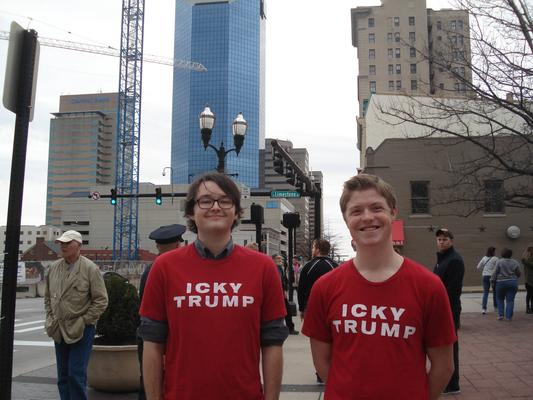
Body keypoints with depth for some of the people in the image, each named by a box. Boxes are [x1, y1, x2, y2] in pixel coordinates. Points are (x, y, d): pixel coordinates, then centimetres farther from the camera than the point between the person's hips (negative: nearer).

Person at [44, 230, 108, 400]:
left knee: (76, 374, -7)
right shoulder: (54, 267, 6)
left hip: (82, 330, -6)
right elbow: (48, 297, 18)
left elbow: (101, 301, -11)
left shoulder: (90, 268, -10)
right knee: (63, 375, 14)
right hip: (59, 330, 6)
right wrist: (51, 318, 8)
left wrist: (83, 321, -12)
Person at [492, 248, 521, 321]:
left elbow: (495, 273, -7)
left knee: (500, 299, 14)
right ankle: (508, 317, 1)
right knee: (510, 300, 3)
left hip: (501, 283, -1)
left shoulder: (499, 261, -6)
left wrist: (493, 280, 2)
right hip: (512, 283, 1)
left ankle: (500, 314, 7)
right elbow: (518, 274, 7)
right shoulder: (515, 262, 2)